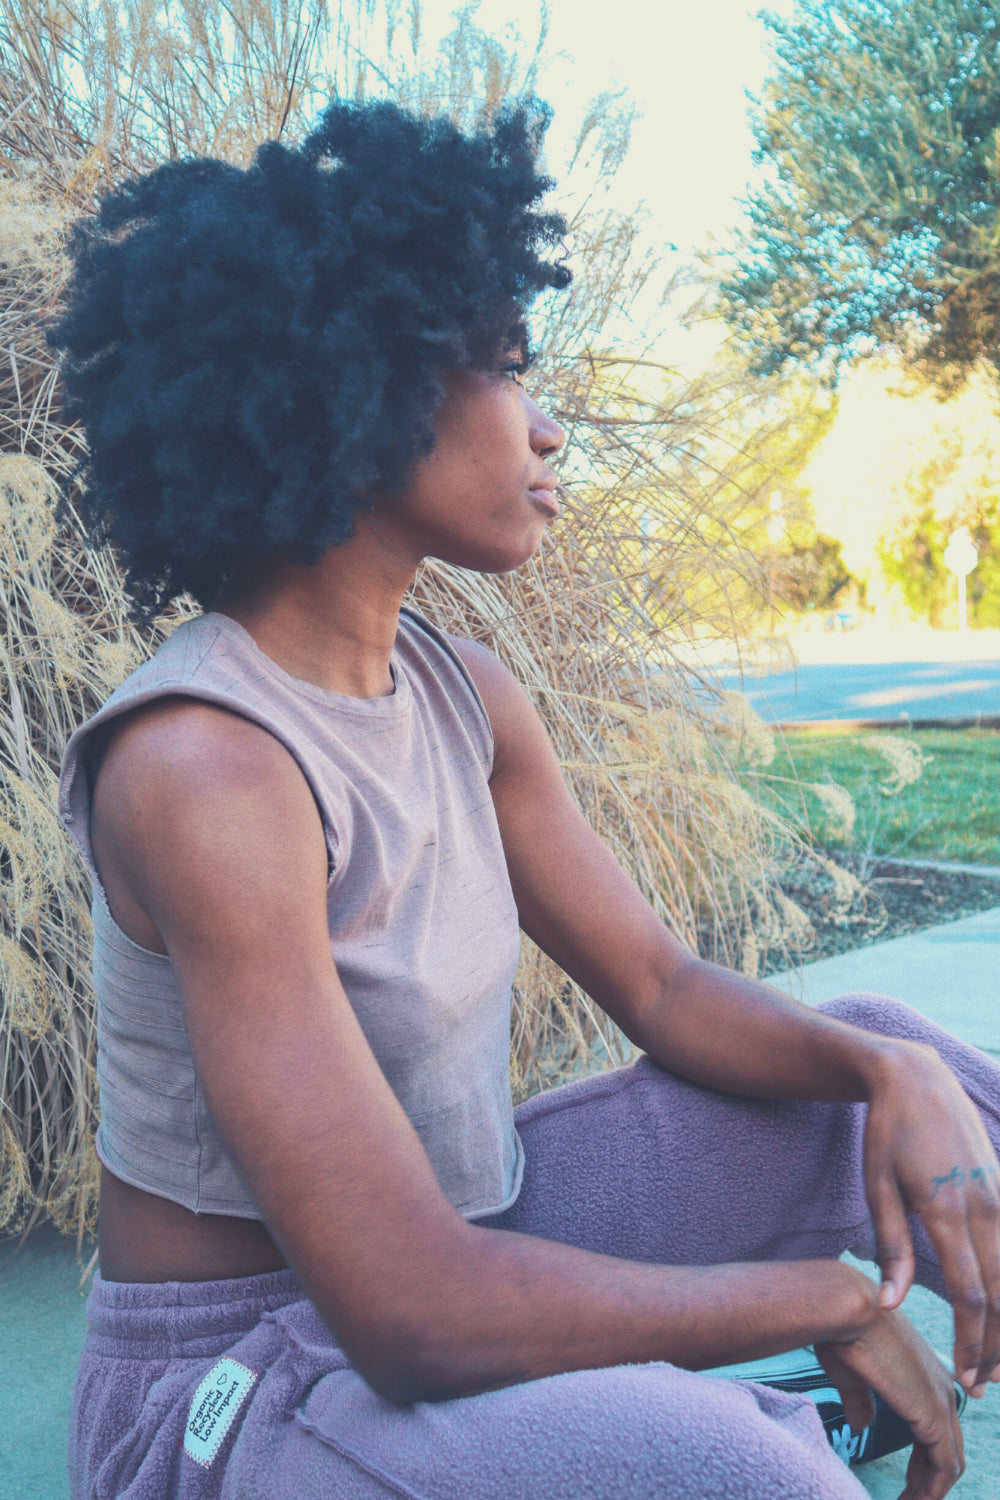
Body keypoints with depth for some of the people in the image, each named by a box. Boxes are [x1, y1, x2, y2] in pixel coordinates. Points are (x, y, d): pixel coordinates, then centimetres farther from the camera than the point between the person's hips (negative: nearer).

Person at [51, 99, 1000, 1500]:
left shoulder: (460, 692, -2)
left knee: (888, 1051, 4)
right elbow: (414, 1312, -31)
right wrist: (836, 1297, -19)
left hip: (460, 1241, 8)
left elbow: (665, 990, 6)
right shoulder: (204, 765, -28)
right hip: (243, 1385, -7)